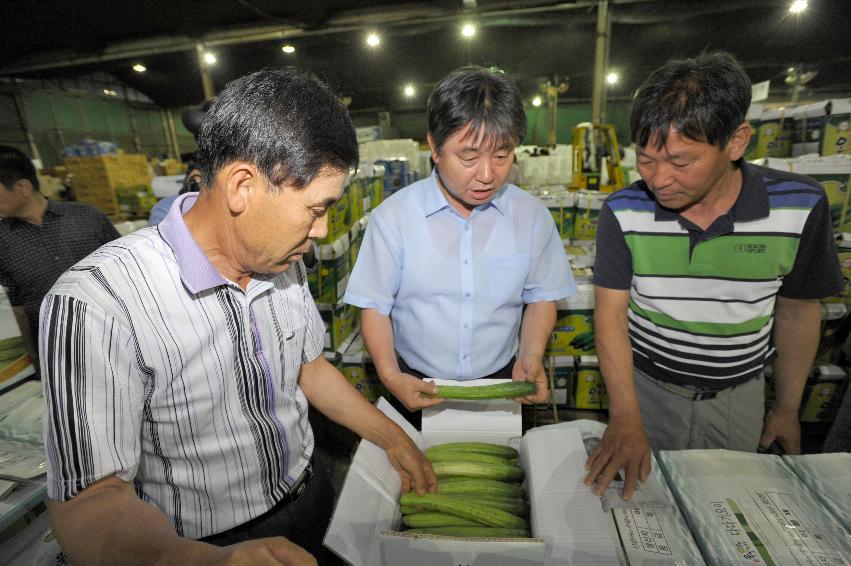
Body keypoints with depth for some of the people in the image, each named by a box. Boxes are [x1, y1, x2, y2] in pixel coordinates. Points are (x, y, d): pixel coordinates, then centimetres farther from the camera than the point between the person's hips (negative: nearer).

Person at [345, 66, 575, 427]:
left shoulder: (531, 215, -8)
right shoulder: (392, 217, -16)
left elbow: (541, 296, 1)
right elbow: (375, 306, -11)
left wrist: (530, 357, -14)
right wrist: (390, 375, -23)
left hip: (501, 382, 2)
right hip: (417, 387, -1)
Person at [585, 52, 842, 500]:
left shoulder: (800, 207, -14)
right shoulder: (623, 212, -18)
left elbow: (797, 311, -1)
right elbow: (611, 313, -16)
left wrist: (788, 407, 7)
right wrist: (625, 418, -24)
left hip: (739, 396, 2)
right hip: (646, 388, -1)